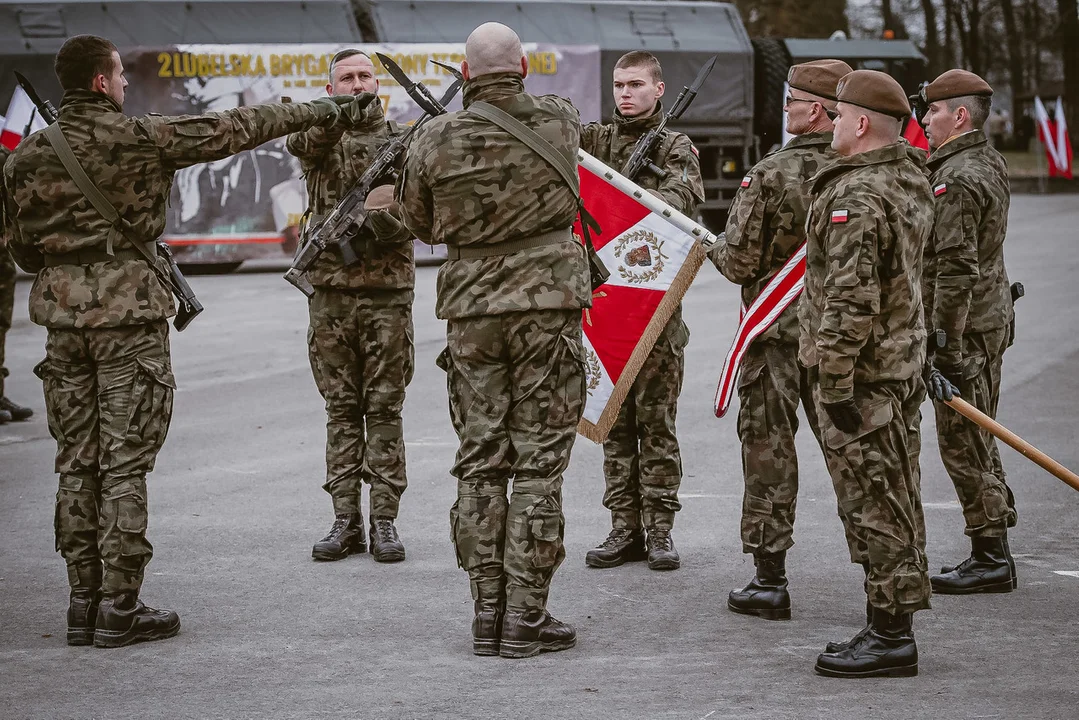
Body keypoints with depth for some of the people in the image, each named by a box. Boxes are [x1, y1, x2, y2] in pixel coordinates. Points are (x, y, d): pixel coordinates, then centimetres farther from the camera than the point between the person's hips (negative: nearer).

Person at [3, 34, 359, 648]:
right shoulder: (137, 138, -9)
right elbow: (231, 131, -1)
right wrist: (314, 111, 10)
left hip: (63, 315, 5)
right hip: (130, 313, -5)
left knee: (78, 465, 9)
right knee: (125, 463, -3)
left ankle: (85, 600, 12)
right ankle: (120, 607, -3)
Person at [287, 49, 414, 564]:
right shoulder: (320, 136, 8)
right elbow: (301, 140, -18)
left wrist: (385, 217, -24)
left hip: (388, 290, -1)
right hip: (331, 288, 1)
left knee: (384, 409, 0)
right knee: (341, 409, 5)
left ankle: (384, 521, 3)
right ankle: (346, 521, 9)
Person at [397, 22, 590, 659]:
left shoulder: (436, 140, -3)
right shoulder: (560, 121, -4)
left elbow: (420, 224, 9)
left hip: (471, 310, 2)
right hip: (548, 302, -2)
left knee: (480, 464, 8)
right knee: (539, 463, 1)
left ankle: (488, 613, 9)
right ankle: (526, 618, 0)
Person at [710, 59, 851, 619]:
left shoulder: (770, 175, -14)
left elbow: (739, 263, -12)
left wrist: (713, 247, 9)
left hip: (776, 329, -4)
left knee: (769, 451, 4)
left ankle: (769, 579, 7)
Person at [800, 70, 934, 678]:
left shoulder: (857, 197, -20)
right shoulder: (913, 181, 12)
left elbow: (851, 299, -25)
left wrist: (834, 380, -22)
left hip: (862, 373, -10)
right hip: (903, 362, 10)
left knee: (874, 505, -5)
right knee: (894, 501, 15)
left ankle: (890, 638, -1)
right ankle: (894, 627, 23)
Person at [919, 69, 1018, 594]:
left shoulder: (956, 180, -19)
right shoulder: (990, 164, 13)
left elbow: (955, 270, -24)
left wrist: (944, 349, -24)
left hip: (964, 329, -10)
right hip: (992, 317, 10)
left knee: (962, 445, -4)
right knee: (976, 441, 16)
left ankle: (991, 560, 0)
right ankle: (992, 553, 23)